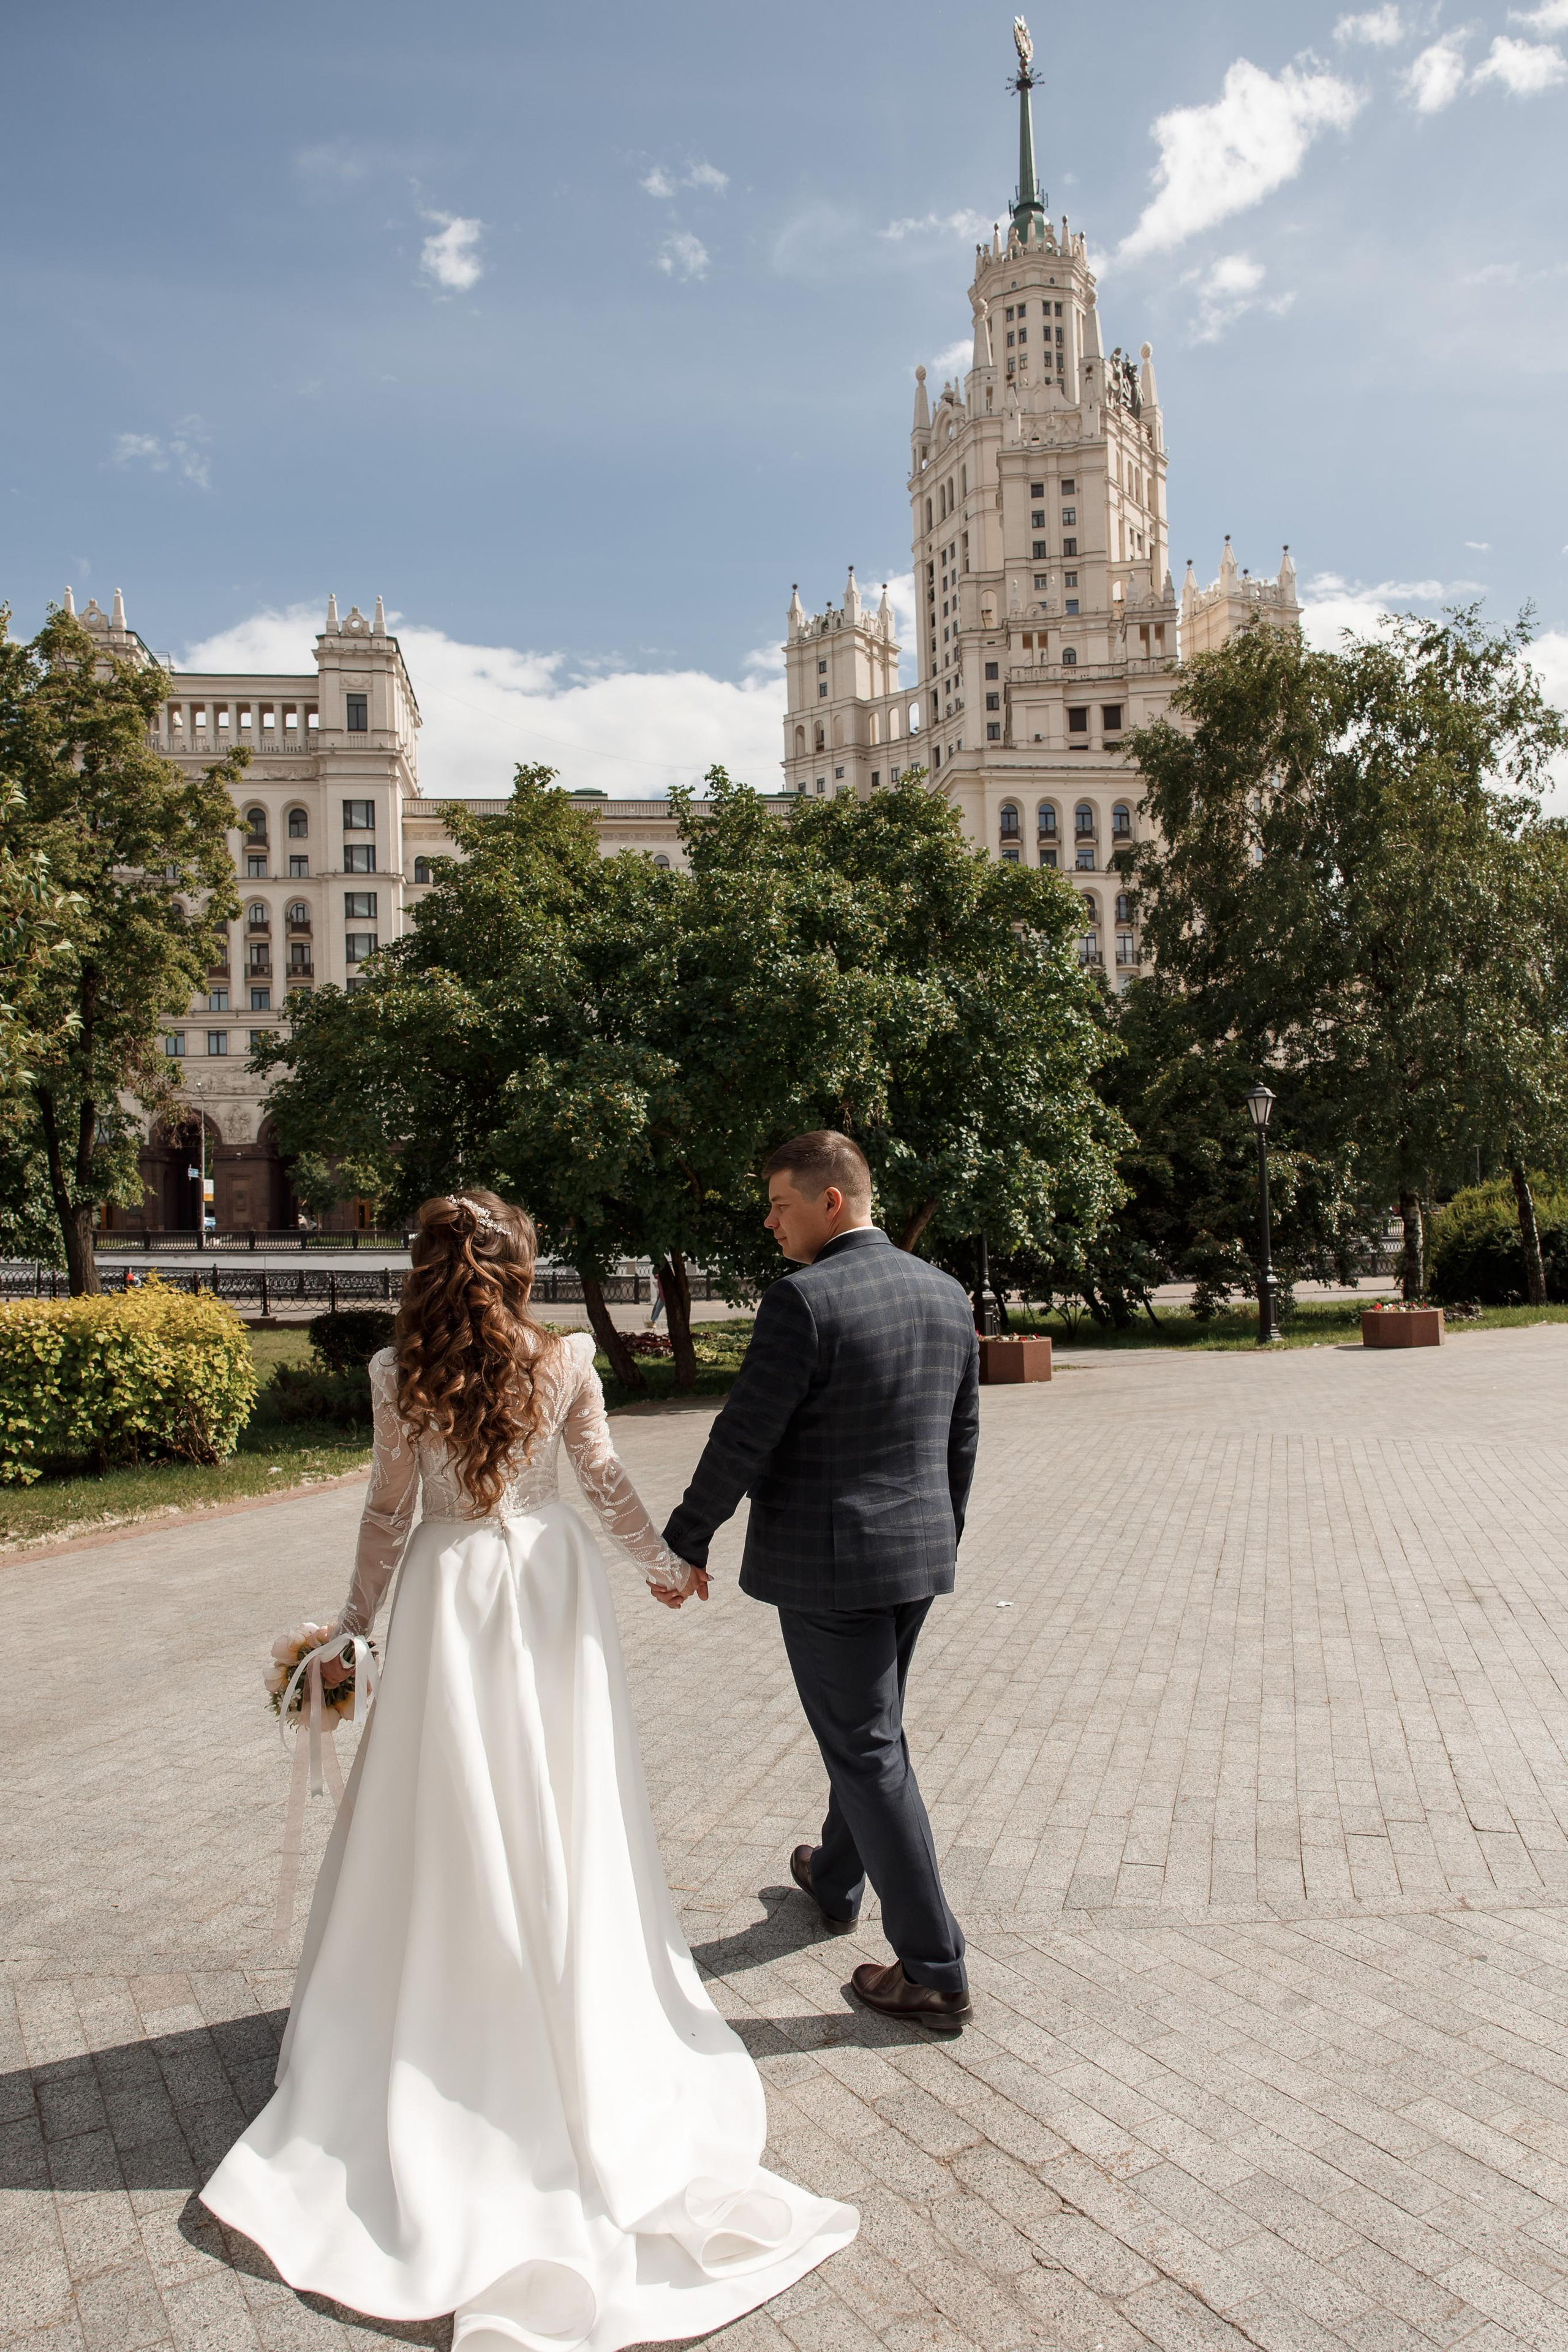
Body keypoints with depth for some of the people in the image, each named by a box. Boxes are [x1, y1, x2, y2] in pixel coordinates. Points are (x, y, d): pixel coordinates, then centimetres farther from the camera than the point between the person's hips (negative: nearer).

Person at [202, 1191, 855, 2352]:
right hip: (552, 1580, 1)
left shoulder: (400, 1374, -11)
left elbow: (390, 1509, -4)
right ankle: (579, 2004, 28)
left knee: (452, 1815, 13)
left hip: (451, 1592, -1)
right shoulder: (567, 1360, -10)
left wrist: (355, 1622, 9)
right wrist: (667, 1565, 14)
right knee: (563, 1813, 14)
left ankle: (453, 2023, 26)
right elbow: (604, 1478, -2)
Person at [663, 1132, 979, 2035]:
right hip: (917, 1555, 8)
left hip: (828, 1566, -8)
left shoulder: (805, 1301, -20)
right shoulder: (945, 1293, 4)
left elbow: (742, 1440, -17)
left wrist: (687, 1541, -5)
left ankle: (935, 1971, 11)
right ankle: (836, 1881, 46)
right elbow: (963, 1435, 12)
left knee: (869, 1753, 3)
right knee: (867, 1729, 25)